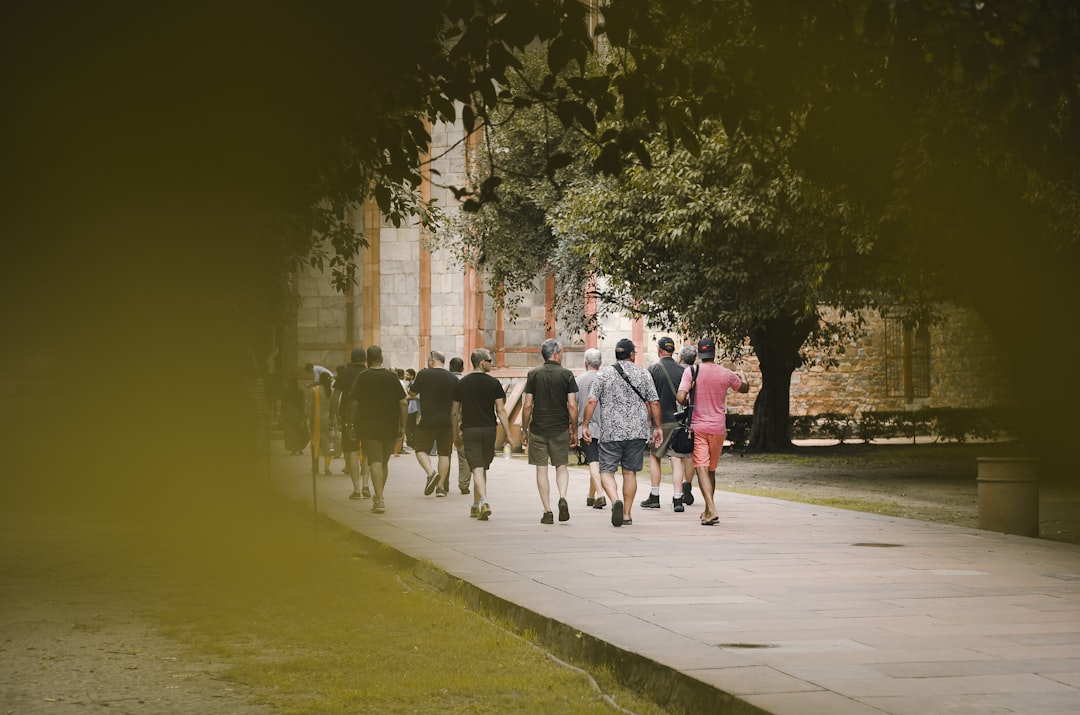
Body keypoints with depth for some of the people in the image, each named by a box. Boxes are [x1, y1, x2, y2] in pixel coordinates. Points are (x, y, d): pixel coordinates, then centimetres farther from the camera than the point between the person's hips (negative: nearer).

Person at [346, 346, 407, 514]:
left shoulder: (362, 377, -5)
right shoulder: (391, 377, 2)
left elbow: (355, 402, -8)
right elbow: (402, 402, 1)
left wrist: (352, 421, 5)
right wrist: (402, 426, 8)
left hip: (369, 426, -3)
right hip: (390, 427, 3)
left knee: (375, 462, -6)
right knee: (384, 462, 17)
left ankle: (379, 500, -17)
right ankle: (379, 497, 30)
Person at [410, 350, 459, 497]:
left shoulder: (424, 374, -6)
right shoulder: (453, 379, 4)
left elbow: (412, 394, 4)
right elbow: (456, 402, 10)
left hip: (428, 420, -3)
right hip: (447, 421, 3)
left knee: (421, 449, 8)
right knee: (444, 453, 9)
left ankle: (431, 472, -18)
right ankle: (441, 487, 7)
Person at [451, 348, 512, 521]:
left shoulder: (461, 384, 1)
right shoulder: (493, 383, -3)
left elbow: (454, 412, 4)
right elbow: (500, 410, -7)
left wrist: (456, 434, 15)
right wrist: (508, 434, -5)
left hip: (469, 430, -1)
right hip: (489, 429, 1)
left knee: (477, 468, -5)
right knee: (483, 468, 14)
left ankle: (484, 502, -25)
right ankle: (476, 506, 23)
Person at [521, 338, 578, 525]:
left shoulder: (533, 374, 1)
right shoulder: (566, 375, -2)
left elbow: (527, 406, 0)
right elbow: (572, 406, -5)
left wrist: (524, 430, 8)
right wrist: (574, 431, 4)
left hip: (537, 430, 0)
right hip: (560, 429, 0)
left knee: (541, 469, 5)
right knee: (561, 466, 14)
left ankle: (547, 512, 3)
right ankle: (562, 498, -11)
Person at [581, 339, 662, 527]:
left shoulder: (604, 374, 0)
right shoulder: (643, 374, 4)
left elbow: (591, 402, -5)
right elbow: (654, 403, 4)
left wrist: (586, 425, 2)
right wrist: (657, 427, 13)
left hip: (610, 433, -2)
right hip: (637, 433, 2)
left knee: (607, 471, 2)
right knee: (630, 472, 10)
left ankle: (615, 500, -25)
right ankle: (626, 514, 12)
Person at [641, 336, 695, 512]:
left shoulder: (654, 369, -5)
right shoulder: (682, 370, 4)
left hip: (660, 420, -2)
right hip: (679, 420, 2)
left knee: (654, 457, 12)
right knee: (676, 460, 1)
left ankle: (654, 497, 14)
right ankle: (678, 499, -7)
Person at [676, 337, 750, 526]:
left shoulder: (691, 372, -7)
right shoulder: (727, 374, 1)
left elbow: (680, 397, -17)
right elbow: (745, 389, 20)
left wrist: (687, 403, 7)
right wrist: (742, 377, 43)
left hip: (698, 427, -3)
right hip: (718, 427, 3)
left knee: (702, 469, -9)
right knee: (711, 470, 17)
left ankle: (712, 510, -25)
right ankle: (708, 511, 26)